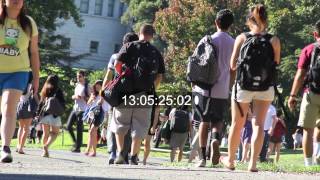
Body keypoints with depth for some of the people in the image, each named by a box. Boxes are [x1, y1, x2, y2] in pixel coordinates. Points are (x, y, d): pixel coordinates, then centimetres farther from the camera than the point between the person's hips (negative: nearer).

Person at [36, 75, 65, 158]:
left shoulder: (44, 90, 9)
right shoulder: (58, 91, -3)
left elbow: (40, 103, 11)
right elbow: (63, 104, -6)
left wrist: (38, 114, 13)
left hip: (44, 114, 4)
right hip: (54, 115, -4)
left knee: (45, 133, 12)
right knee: (54, 133, 2)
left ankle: (45, 150, 11)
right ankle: (47, 145, -21)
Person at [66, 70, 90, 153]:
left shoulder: (86, 86, -6)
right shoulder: (77, 85, 15)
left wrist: (82, 97, -22)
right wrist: (75, 96, -1)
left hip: (81, 110, -7)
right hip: (75, 108, 7)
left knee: (79, 129, -5)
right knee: (68, 126, 3)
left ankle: (77, 147, 0)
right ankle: (75, 142, 19)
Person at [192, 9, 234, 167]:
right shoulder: (233, 44, 1)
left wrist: (194, 84, 13)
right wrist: (231, 86, 16)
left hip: (204, 88, -1)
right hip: (222, 90, 1)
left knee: (204, 121, 8)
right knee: (217, 120, 14)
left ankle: (203, 157, 4)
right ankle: (216, 139, -18)